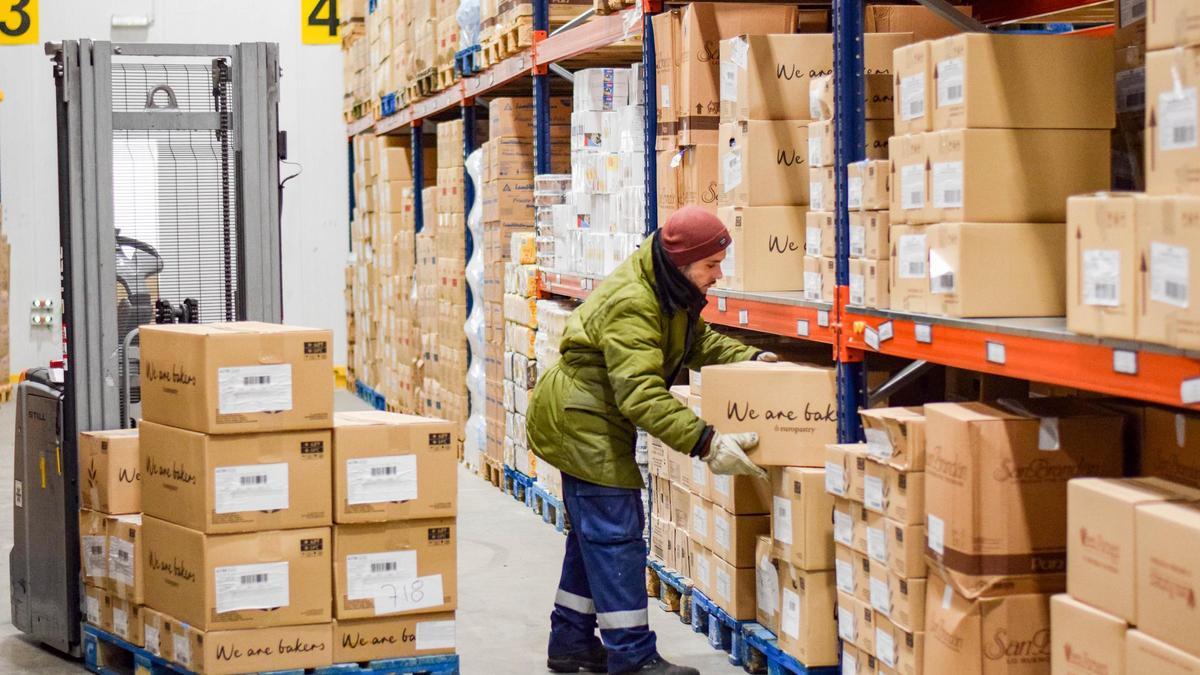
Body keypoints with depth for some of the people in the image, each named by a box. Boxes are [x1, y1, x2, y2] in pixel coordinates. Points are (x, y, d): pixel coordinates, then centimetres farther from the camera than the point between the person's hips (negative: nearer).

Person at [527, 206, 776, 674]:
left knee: (594, 532, 16)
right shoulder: (631, 305, -29)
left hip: (586, 423, 11)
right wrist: (705, 442, -41)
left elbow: (699, 342, 14)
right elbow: (640, 393, -35)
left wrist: (751, 359, -3)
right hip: (582, 420, -11)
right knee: (616, 534, -10)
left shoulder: (671, 289, 3)